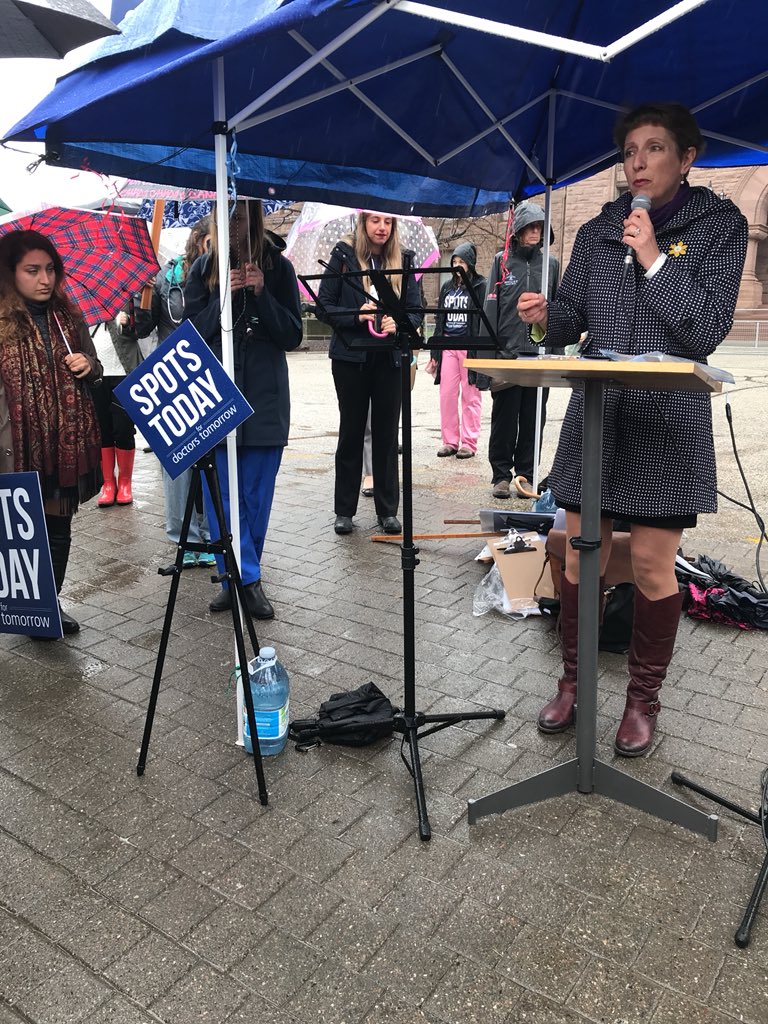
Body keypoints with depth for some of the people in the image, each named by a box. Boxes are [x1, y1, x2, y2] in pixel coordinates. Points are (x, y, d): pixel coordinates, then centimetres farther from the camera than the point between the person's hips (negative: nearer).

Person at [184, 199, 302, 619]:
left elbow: (293, 335, -1)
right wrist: (224, 295, -14)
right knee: (220, 494, -3)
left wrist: (261, 294, -15)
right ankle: (247, 578, 6)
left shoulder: (278, 266, 2)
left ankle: (238, 576, 19)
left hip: (265, 397, 0)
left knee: (257, 494, 5)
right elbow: (192, 332, 0)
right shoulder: (203, 269, 4)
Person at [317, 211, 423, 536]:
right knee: (351, 432, 5)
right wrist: (356, 315, -18)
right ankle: (344, 510, 15)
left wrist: (400, 323, -17)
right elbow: (324, 307, -3)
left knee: (387, 433, 6)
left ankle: (388, 510, 16)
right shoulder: (343, 257, 0)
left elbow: (416, 310, 3)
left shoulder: (403, 260, 6)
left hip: (390, 359, 2)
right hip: (351, 357, -2)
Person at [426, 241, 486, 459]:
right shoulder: (447, 287, 15)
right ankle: (450, 441, 12)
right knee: (447, 395, 3)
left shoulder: (480, 287, 0)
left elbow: (484, 320, -5)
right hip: (448, 347, 5)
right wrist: (434, 352, 12)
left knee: (470, 396, 0)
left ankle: (469, 443, 6)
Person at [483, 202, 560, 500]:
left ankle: (525, 473, 15)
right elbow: (491, 307, 1)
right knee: (504, 417, 3)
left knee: (533, 419, 5)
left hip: (540, 354, 2)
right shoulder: (502, 260, 5)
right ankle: (502, 474, 12)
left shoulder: (550, 264, 11)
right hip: (507, 353, -2)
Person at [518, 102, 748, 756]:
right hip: (595, 414, 3)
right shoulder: (599, 230, 11)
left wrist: (654, 260, -14)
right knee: (581, 554, 5)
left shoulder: (718, 225, 2)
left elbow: (707, 331, -8)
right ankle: (573, 682, 22)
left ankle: (643, 699, 18)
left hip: (669, 423, -3)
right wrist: (548, 315, -11)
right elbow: (574, 318, 11)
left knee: (652, 563, 0)